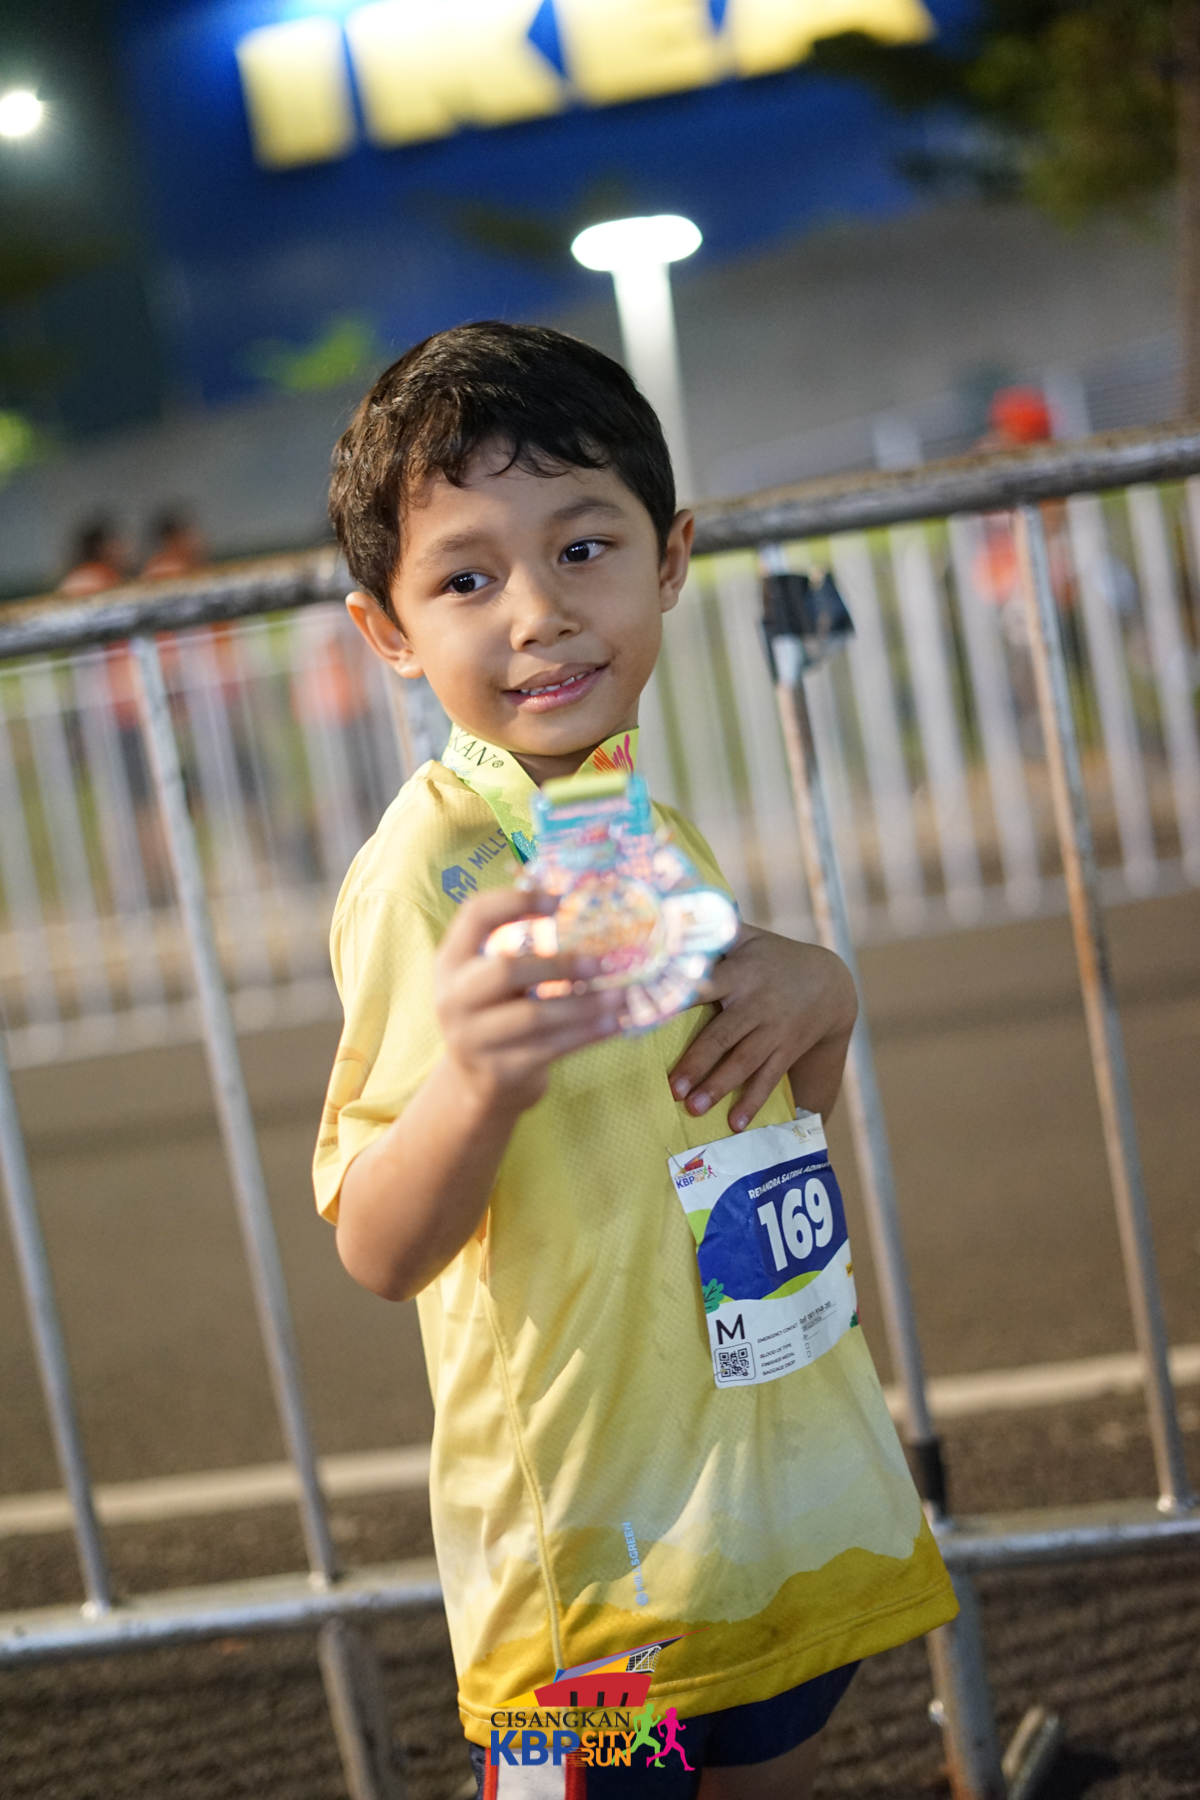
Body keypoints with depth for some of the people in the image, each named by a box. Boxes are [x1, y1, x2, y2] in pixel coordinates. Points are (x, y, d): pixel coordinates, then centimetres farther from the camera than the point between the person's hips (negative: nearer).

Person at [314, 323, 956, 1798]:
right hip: (592, 1529, -7)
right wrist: (478, 1080, -42)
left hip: (782, 1471, 7)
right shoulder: (432, 863, -17)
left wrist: (818, 997, -7)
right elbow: (378, 1253, -22)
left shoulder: (652, 831, 6)